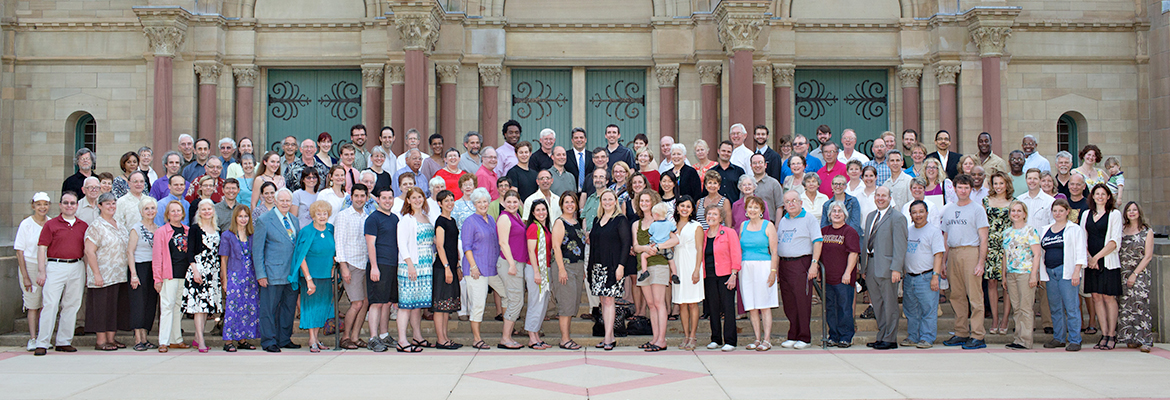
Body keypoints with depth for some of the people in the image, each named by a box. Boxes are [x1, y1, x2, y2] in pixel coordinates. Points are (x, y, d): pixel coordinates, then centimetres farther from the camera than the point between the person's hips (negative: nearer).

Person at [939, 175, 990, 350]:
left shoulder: (977, 209, 2)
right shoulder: (948, 209, 18)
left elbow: (983, 239, -3)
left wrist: (981, 262, -13)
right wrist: (943, 262, 14)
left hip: (970, 252, -6)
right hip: (952, 253, 6)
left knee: (975, 295, -7)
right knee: (956, 296, 8)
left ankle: (977, 336, -6)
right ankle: (961, 333, 15)